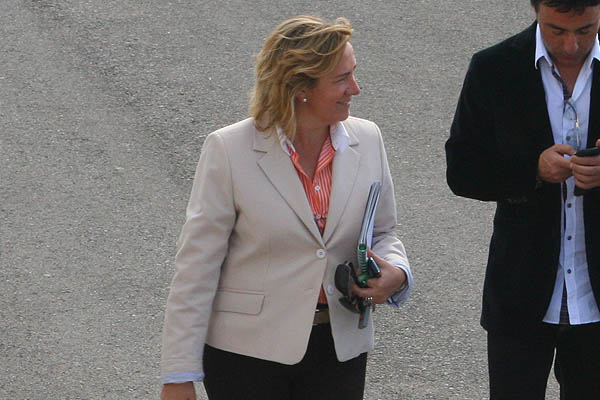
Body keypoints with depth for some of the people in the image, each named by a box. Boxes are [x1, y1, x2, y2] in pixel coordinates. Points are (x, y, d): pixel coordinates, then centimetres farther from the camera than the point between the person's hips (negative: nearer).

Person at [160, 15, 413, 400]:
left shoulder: (367, 140, 2)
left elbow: (383, 233, 16)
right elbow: (197, 265, -9)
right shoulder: (230, 150, -12)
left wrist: (396, 273, -9)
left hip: (339, 349, 4)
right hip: (248, 351, -4)